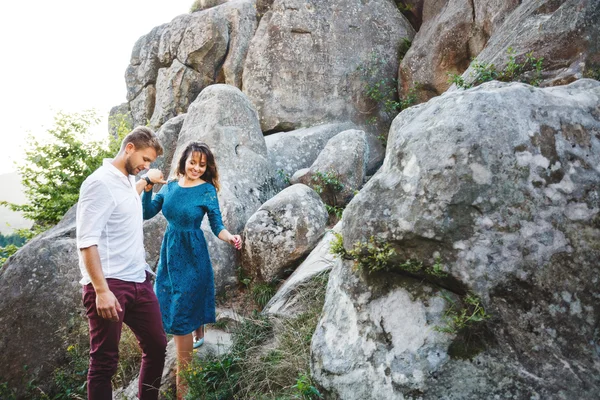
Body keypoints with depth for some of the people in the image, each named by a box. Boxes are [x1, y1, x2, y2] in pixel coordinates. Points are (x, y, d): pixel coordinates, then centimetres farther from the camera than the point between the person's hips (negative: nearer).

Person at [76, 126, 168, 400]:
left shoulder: (128, 180, 14)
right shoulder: (100, 183, -13)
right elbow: (87, 242, -20)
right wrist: (101, 290, -24)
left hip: (139, 282, 9)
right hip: (110, 285, -9)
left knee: (157, 347, 13)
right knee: (105, 362, 0)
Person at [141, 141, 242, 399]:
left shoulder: (207, 190, -10)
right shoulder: (170, 187, 4)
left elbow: (217, 226, -9)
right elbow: (146, 213, 4)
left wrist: (230, 238, -29)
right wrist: (148, 187, -11)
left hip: (191, 257, -6)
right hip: (169, 254, 6)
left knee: (181, 317, -3)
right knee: (168, 312, 12)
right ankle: (184, 363, 30)